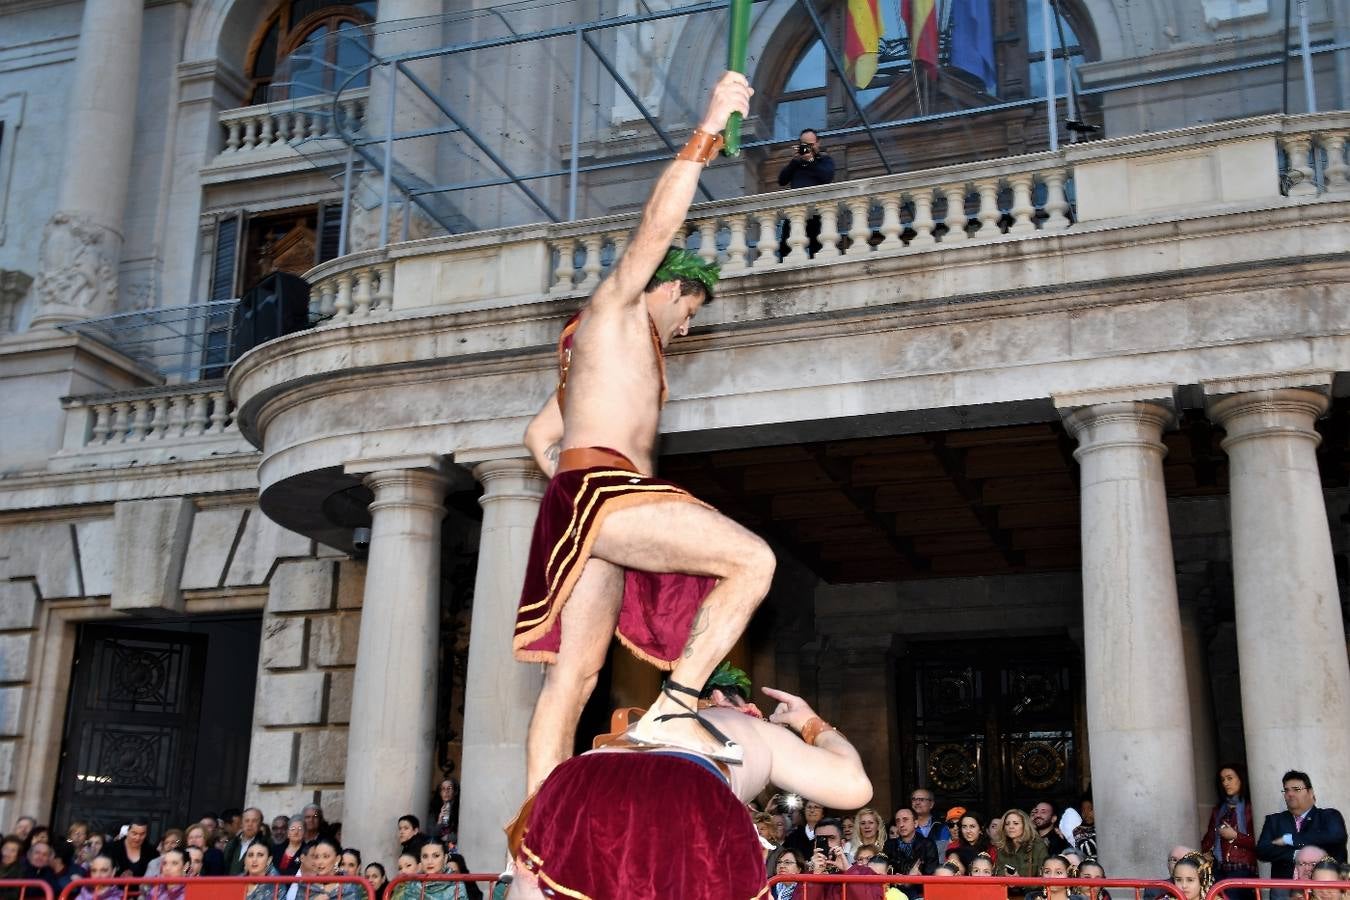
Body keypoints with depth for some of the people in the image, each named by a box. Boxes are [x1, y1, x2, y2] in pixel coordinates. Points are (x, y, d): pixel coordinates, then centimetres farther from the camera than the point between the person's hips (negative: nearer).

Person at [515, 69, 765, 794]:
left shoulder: (616, 352, 33)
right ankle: (674, 707, -21)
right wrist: (708, 131, -11)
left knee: (574, 675, 3)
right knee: (753, 559, -16)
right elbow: (658, 223, -9)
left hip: (576, 502, 10)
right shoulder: (616, 306, 8)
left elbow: (539, 435, 36)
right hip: (603, 488, -10)